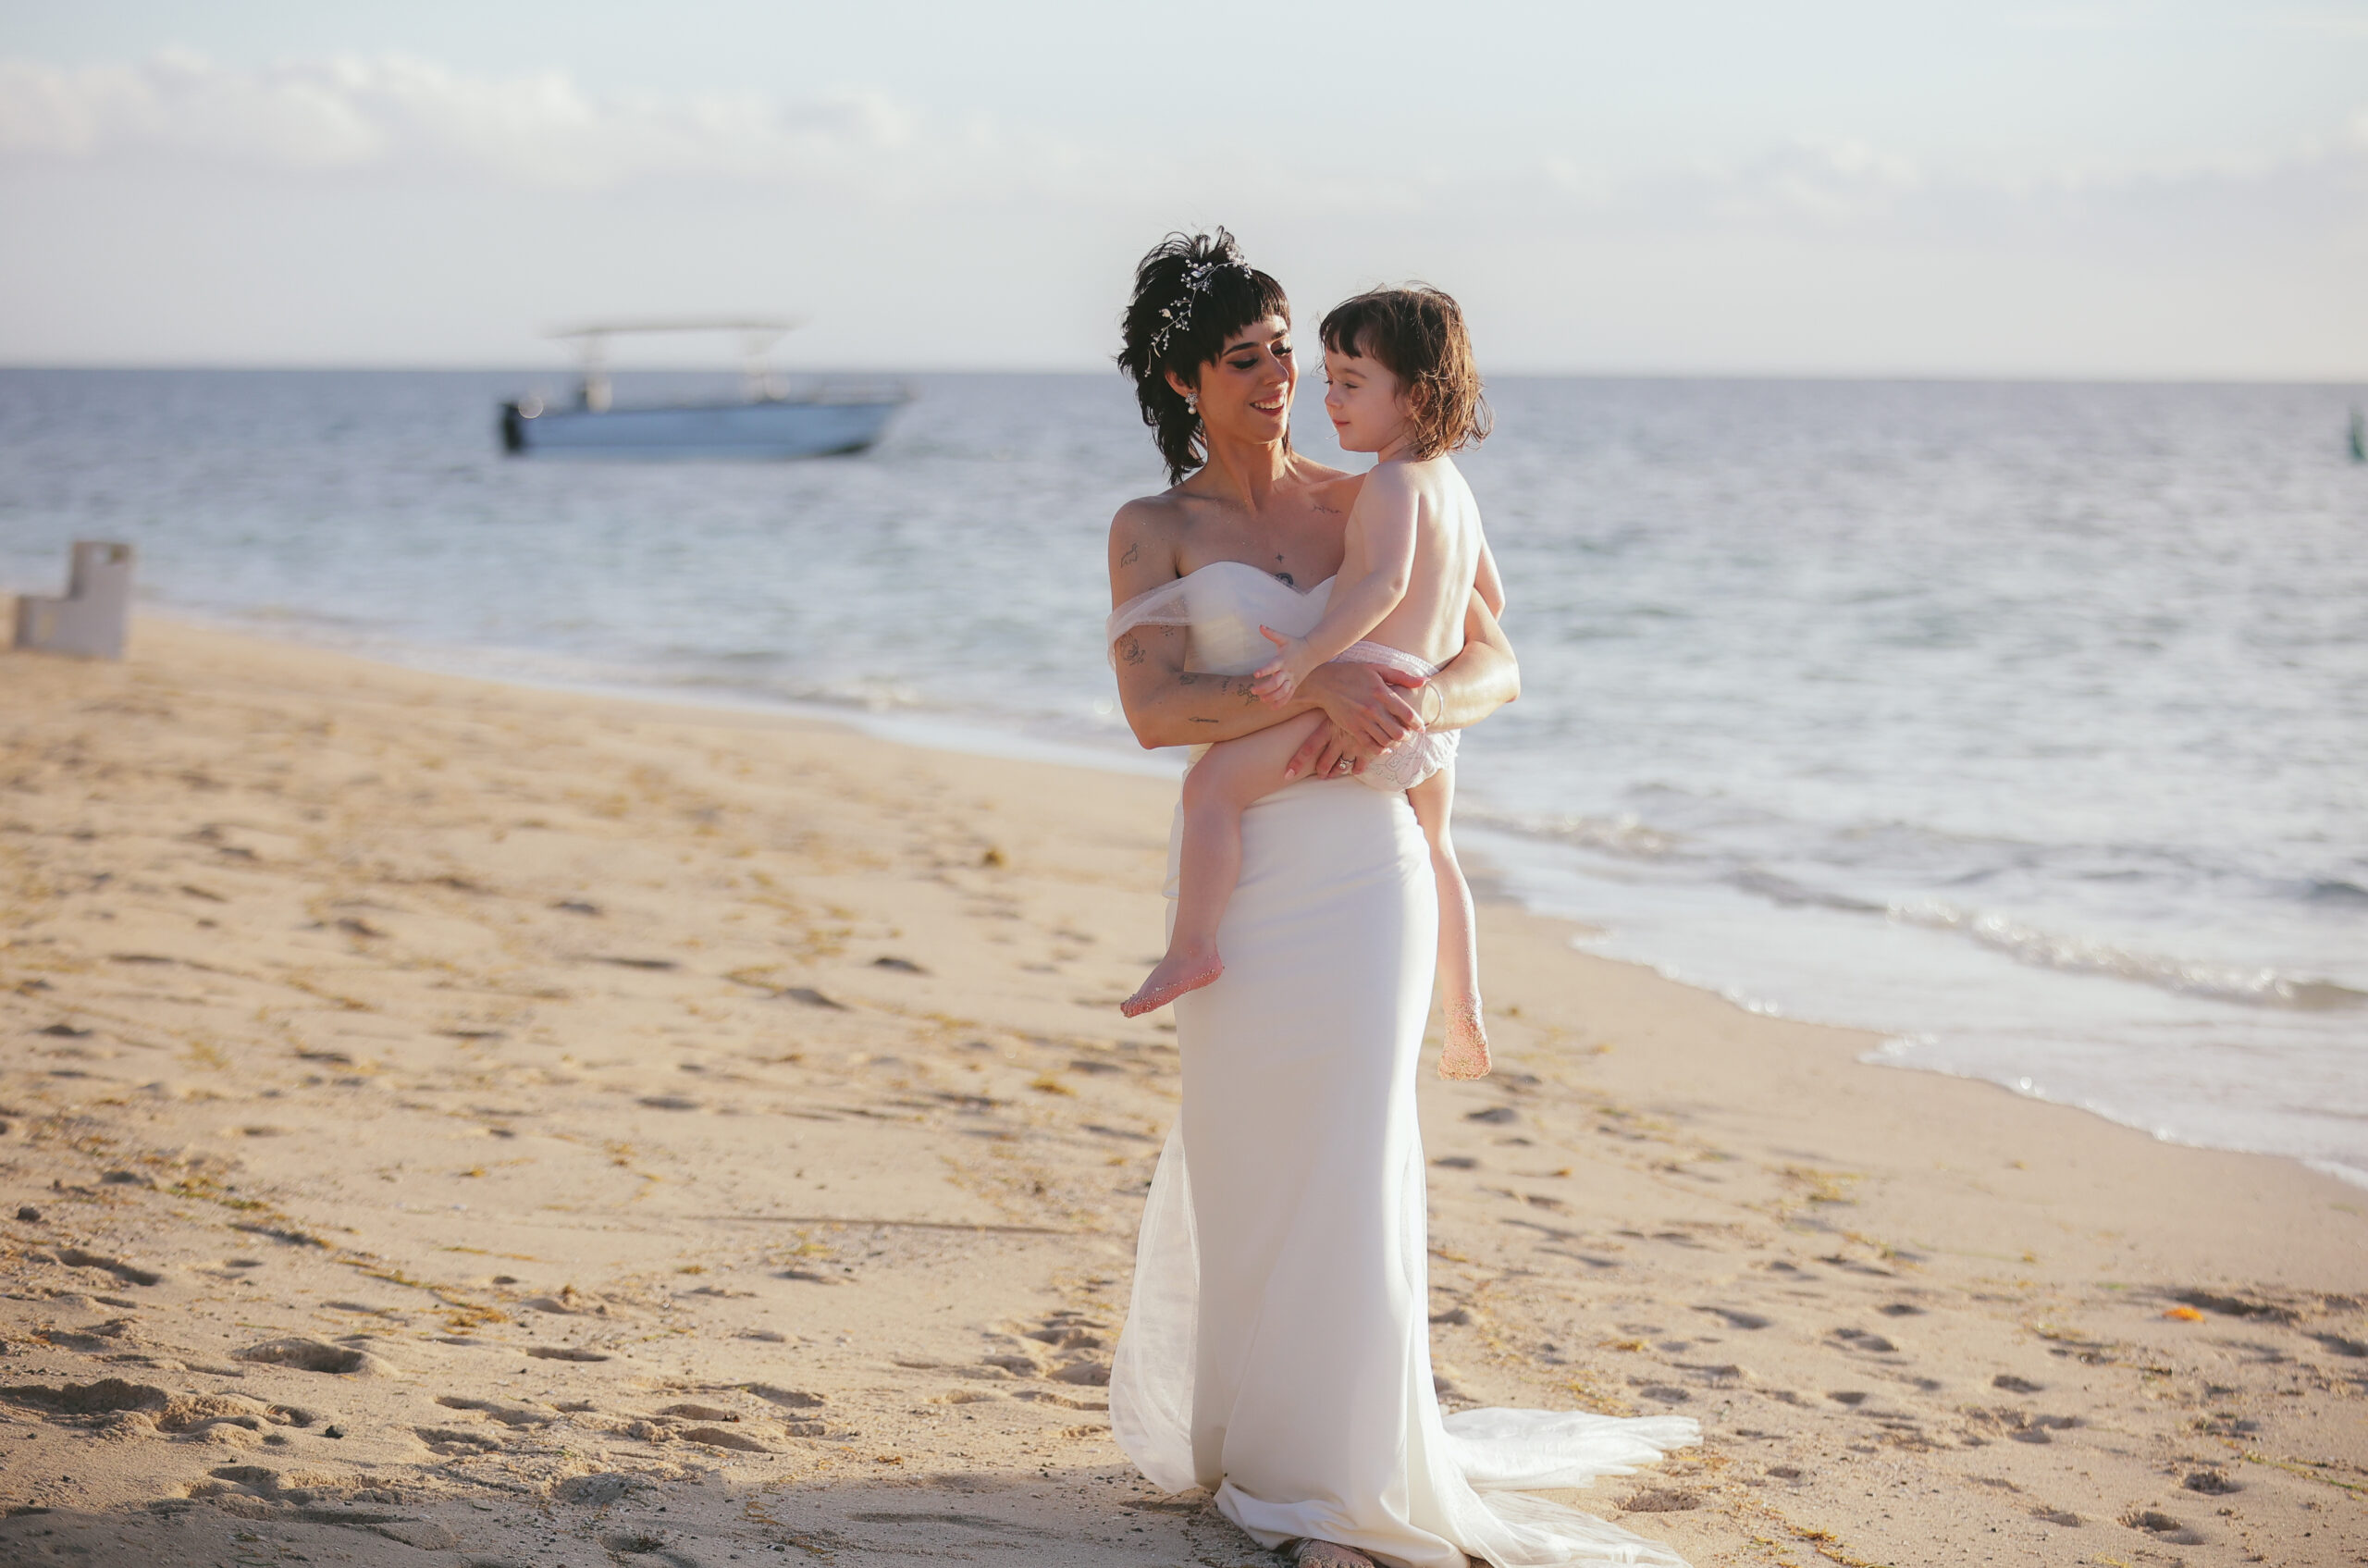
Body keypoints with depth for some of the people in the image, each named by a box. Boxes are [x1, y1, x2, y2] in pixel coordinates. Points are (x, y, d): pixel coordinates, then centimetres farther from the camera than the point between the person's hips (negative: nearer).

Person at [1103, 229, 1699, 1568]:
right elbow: (1156, 709, -11)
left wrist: (1400, 710, -15)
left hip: (1368, 867, 1)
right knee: (1246, 1158, 6)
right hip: (1242, 870, -1)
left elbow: (1498, 668, 5)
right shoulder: (1155, 531, 3)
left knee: (1351, 1156, -3)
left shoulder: (1369, 506, 8)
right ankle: (1230, 1431, 29)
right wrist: (1317, 691, -24)